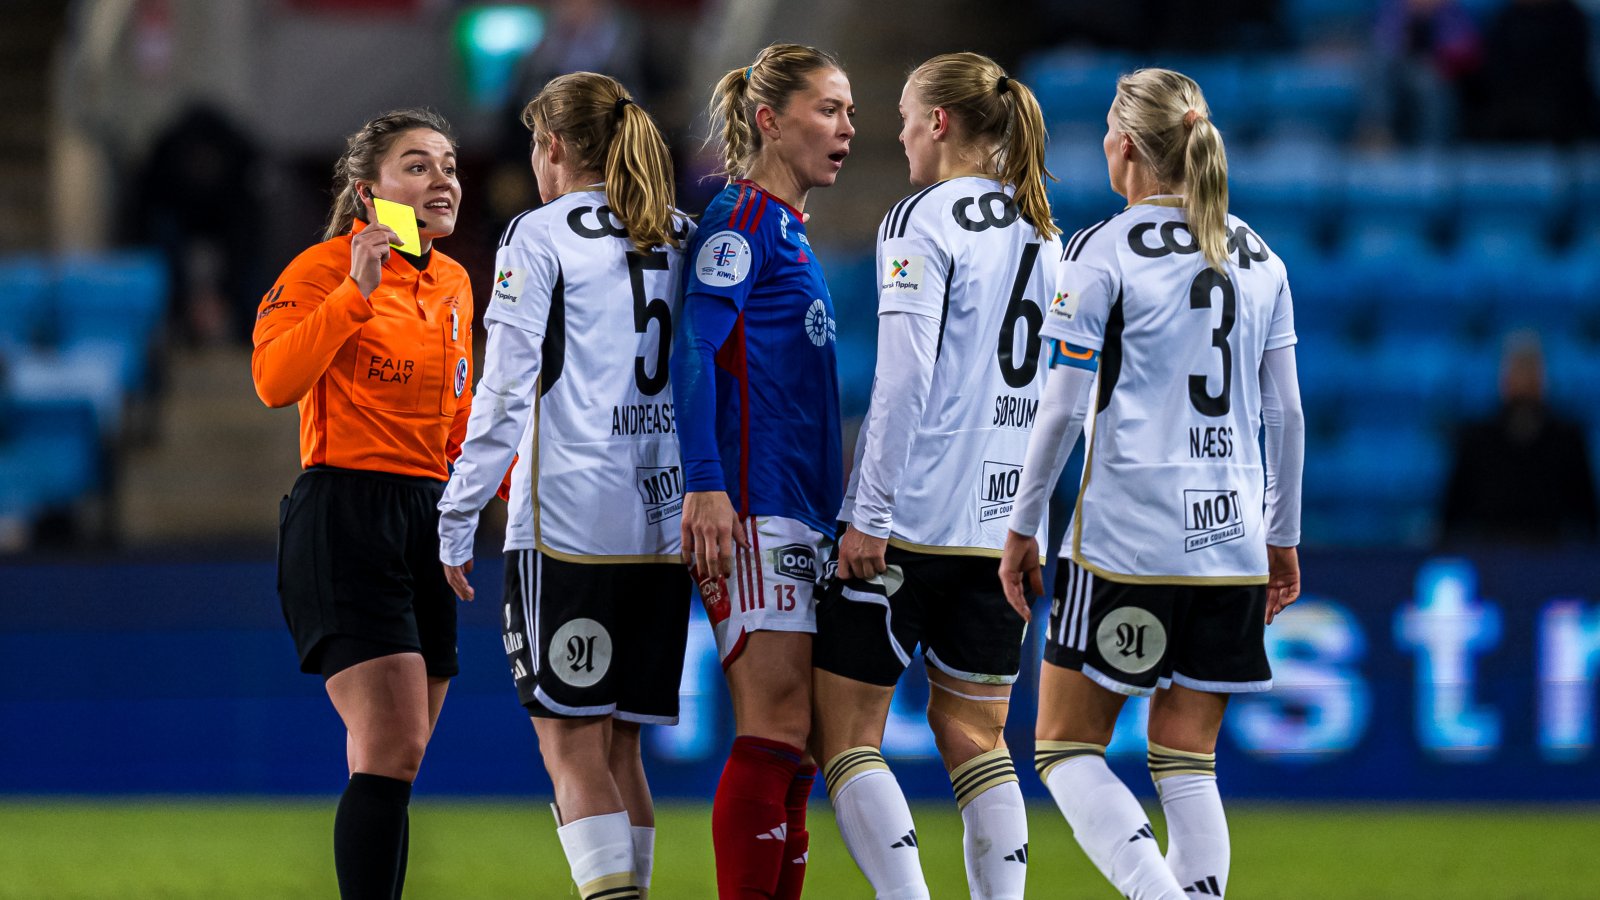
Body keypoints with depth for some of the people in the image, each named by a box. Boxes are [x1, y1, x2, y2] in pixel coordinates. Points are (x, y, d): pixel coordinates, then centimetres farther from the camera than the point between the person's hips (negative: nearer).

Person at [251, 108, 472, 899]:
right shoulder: (325, 268, -7)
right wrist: (357, 291, -26)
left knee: (395, 760, 6)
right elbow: (275, 381, -22)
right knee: (393, 750, -18)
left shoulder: (453, 286, 15)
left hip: (429, 516, 8)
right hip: (344, 517, -8)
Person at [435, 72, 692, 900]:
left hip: (566, 521, -6)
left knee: (572, 749, -5)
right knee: (619, 750, 12)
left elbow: (506, 391, -8)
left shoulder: (541, 236, -3)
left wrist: (458, 520, -3)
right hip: (663, 523, 6)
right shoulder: (683, 240, 14)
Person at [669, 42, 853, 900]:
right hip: (750, 507, -9)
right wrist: (705, 486, -27)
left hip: (798, 519, 9)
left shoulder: (789, 232, 21)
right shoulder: (741, 217, -7)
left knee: (790, 738, 6)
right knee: (775, 729, -14)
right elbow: (692, 348, -17)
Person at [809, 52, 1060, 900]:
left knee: (843, 728, 0)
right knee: (973, 735, 10)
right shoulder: (1042, 235, 13)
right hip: (1003, 524, 7)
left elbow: (903, 378, -15)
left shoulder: (923, 221, -8)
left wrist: (870, 514, -14)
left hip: (913, 515, -7)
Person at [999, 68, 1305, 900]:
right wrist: (1283, 537, 21)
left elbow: (1062, 407, -7)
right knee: (1187, 763, 9)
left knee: (1065, 747, 2)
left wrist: (1023, 527, 2)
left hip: (1126, 537, -5)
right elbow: (1284, 413, 12)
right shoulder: (1257, 260, 10)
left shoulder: (1102, 254, -5)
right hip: (1231, 536, 5)